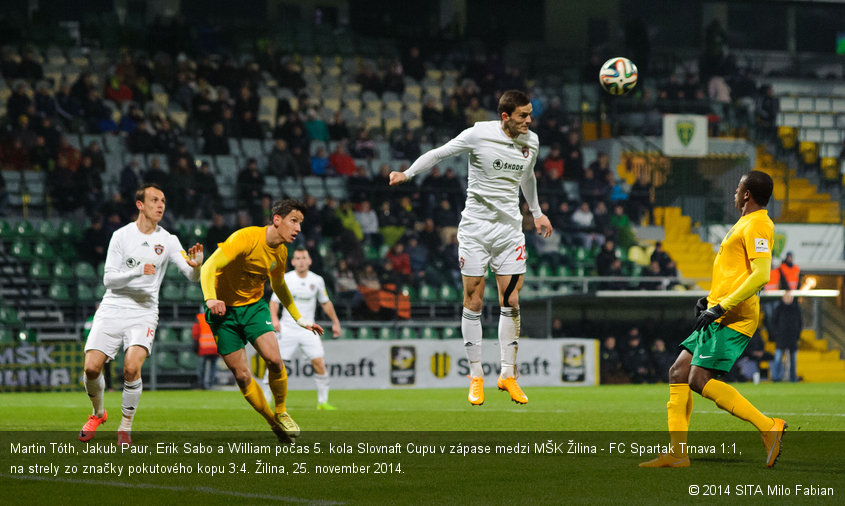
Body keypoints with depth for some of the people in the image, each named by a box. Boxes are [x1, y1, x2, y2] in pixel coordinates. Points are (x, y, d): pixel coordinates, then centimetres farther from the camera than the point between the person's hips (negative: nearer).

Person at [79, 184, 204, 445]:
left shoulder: (167, 240, 3)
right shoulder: (121, 235, 1)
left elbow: (192, 276, -5)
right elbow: (108, 279, -4)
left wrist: (195, 265, -29)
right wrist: (137, 272, -21)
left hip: (144, 313, 0)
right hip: (113, 309, 0)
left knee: (131, 367, -23)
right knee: (92, 367, -12)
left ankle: (126, 426, -3)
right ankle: (98, 413, 19)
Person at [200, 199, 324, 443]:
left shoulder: (281, 252, 1)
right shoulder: (246, 238, -22)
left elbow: (279, 286, 22)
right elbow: (209, 267, -28)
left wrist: (300, 319, 24)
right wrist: (211, 299, -44)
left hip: (254, 306, 5)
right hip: (225, 309, -5)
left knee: (274, 359, -18)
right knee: (242, 376, -8)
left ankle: (281, 412, 6)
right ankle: (274, 423, 10)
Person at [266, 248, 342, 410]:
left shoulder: (317, 280, 3)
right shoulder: (285, 279, -3)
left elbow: (325, 303, 16)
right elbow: (274, 301, 0)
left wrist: (335, 322, 15)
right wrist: (274, 319, -16)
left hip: (308, 329, 1)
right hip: (287, 328, -1)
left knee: (319, 363, -11)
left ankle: (323, 401, -1)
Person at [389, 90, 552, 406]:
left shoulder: (531, 141, 5)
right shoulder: (479, 134, -11)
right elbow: (440, 153, -2)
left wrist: (537, 213, 35)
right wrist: (407, 173, -11)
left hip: (510, 230, 4)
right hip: (475, 228, -4)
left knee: (511, 303, 0)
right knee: (473, 303, -2)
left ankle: (508, 375, 10)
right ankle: (476, 377, 7)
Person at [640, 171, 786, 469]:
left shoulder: (758, 226, -11)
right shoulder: (746, 224, 21)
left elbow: (761, 275, -24)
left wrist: (721, 307, -24)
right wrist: (710, 299, 20)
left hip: (732, 318, -10)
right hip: (720, 316, 10)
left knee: (700, 380, -17)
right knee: (678, 373, 6)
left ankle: (768, 427, -16)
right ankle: (677, 452, 5)